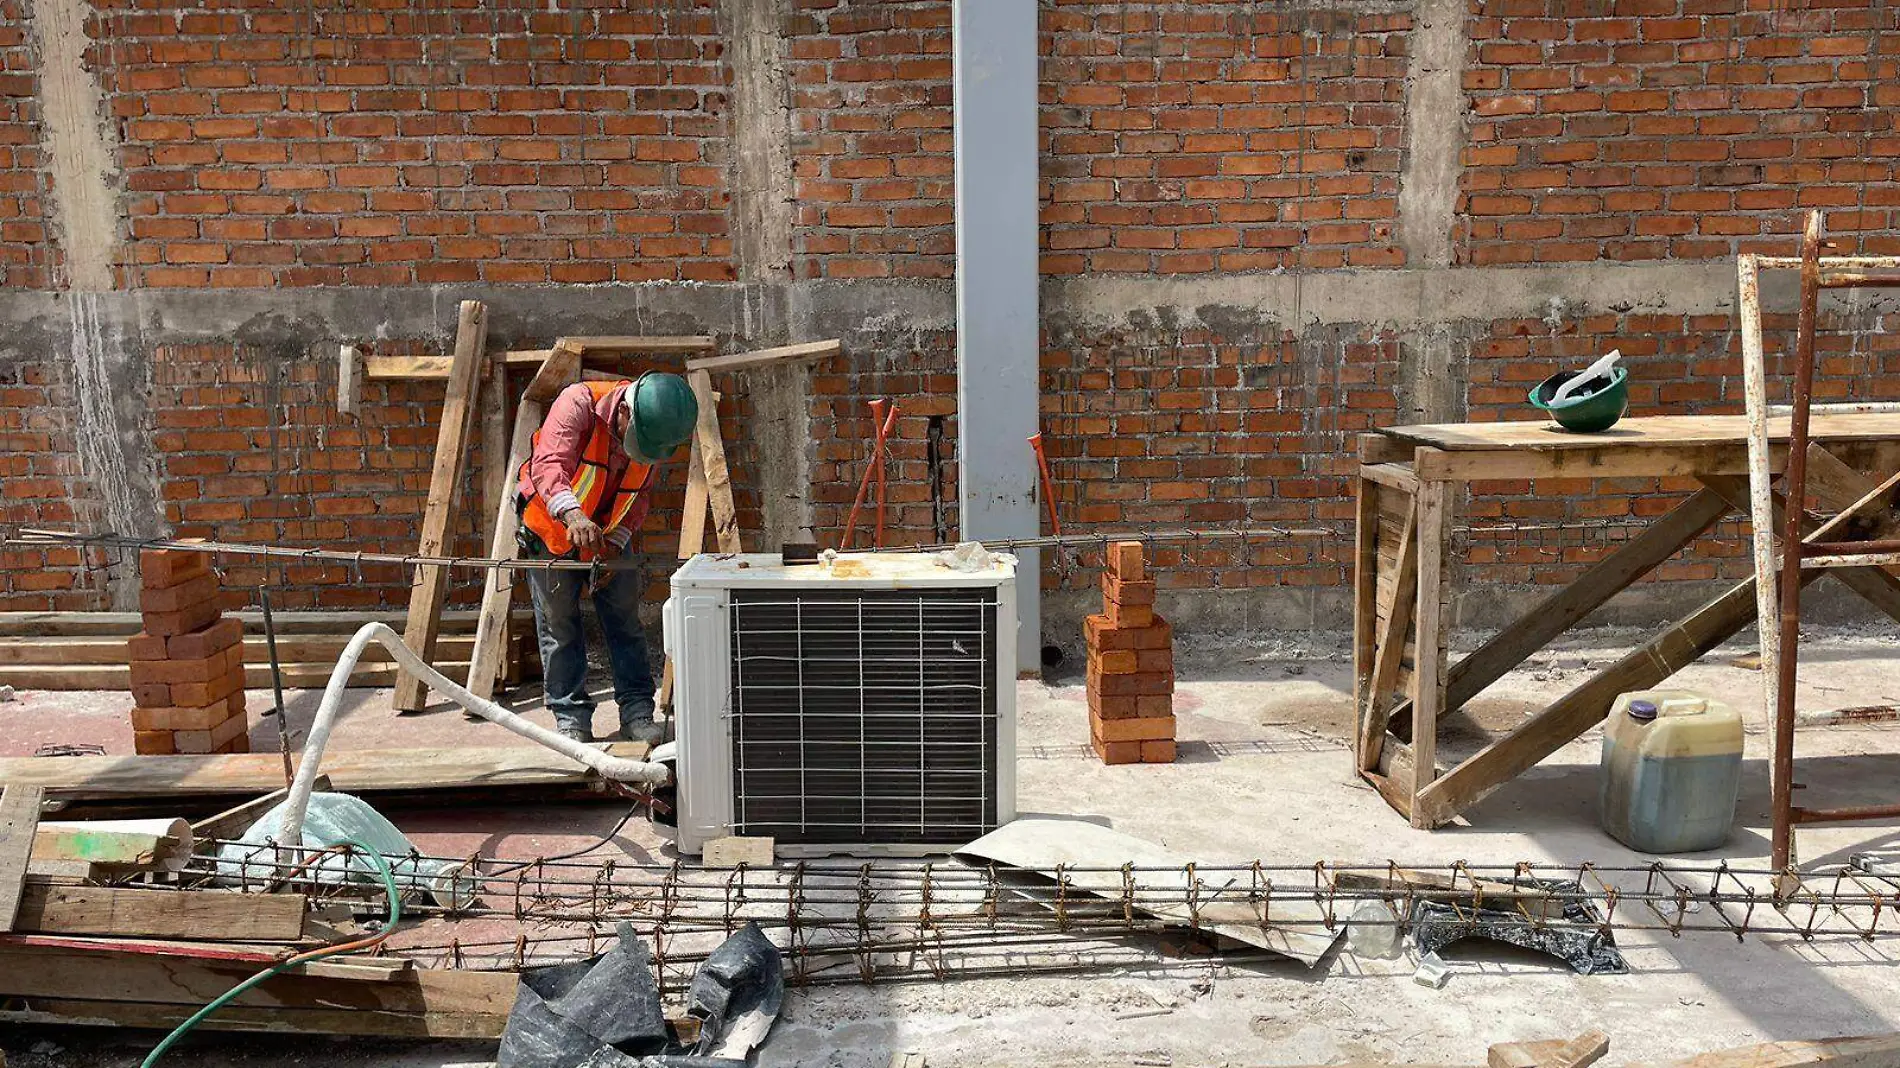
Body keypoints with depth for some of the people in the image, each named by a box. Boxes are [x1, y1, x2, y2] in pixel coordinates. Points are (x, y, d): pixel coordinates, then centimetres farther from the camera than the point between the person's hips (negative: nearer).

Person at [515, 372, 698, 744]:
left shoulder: (655, 432, -14)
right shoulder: (578, 403, -30)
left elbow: (640, 495, -4)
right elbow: (547, 464, -43)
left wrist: (614, 545, -15)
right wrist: (572, 515, -60)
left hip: (607, 531, 4)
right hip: (551, 524, -4)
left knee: (624, 613, 0)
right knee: (558, 622, 0)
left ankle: (637, 711, 6)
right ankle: (571, 718, 8)